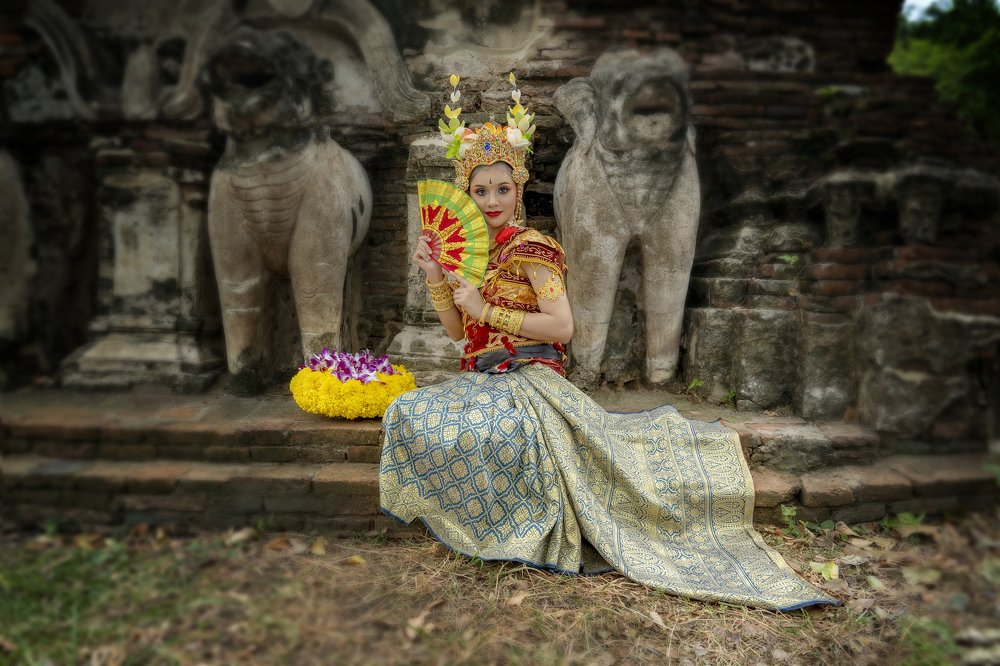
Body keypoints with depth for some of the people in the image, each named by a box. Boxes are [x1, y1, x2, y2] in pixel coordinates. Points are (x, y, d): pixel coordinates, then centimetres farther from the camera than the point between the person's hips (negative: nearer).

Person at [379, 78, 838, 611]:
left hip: (527, 381, -7)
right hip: (479, 381, 7)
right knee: (411, 413, -17)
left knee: (488, 429, -36)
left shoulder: (531, 248, -7)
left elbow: (562, 326, -16)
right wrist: (436, 277, 1)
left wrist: (486, 310, -15)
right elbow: (455, 330, 14)